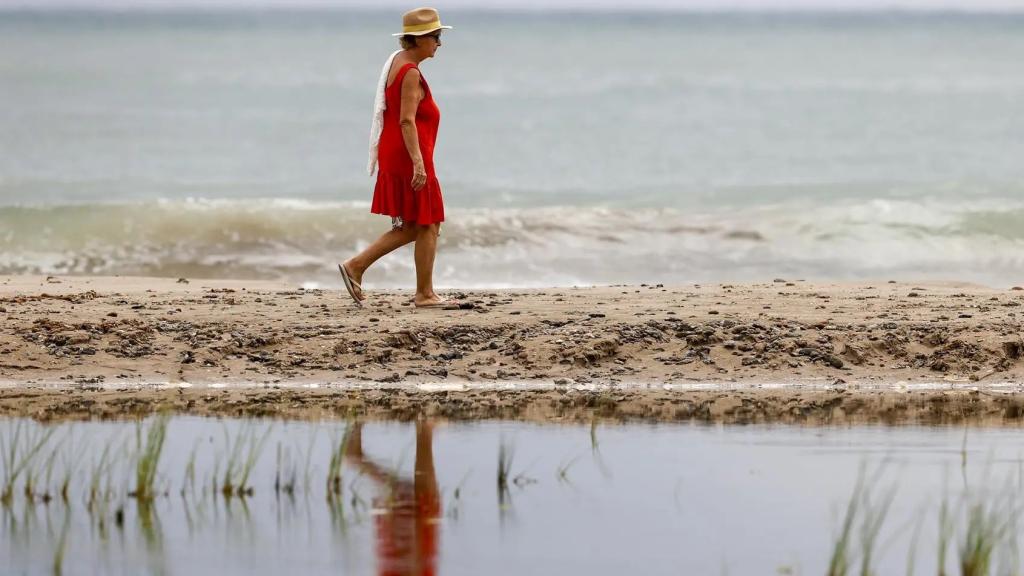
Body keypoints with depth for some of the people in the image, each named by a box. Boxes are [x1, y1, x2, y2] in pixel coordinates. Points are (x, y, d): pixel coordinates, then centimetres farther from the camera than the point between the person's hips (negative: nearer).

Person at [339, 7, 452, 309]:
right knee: (428, 225, 0)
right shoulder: (410, 72, -16)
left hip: (393, 155, 10)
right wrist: (418, 163, -27)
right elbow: (407, 120, -24)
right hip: (409, 156, -10)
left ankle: (355, 266, 9)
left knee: (410, 228, 14)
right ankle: (424, 294, 6)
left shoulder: (397, 62, 14)